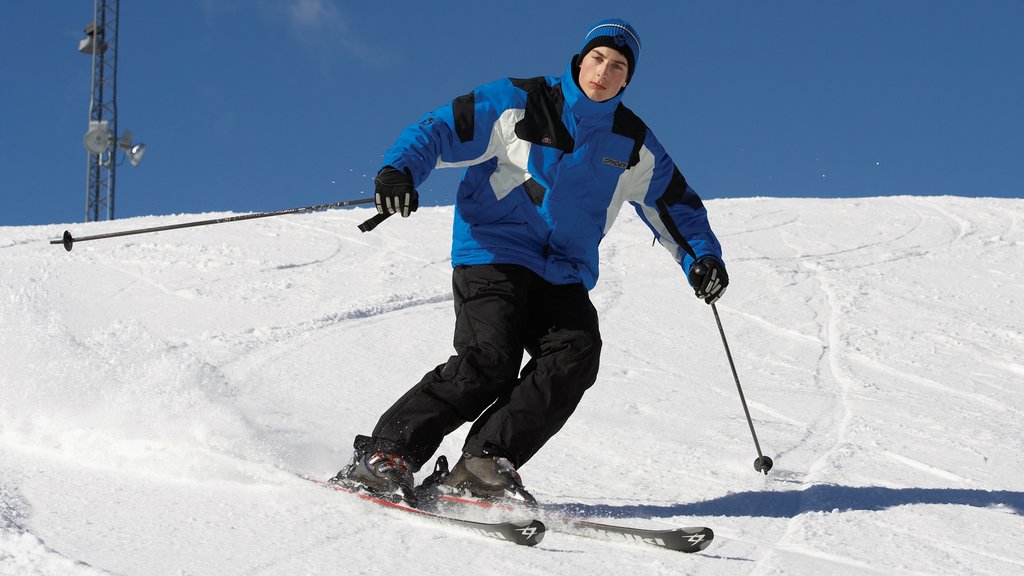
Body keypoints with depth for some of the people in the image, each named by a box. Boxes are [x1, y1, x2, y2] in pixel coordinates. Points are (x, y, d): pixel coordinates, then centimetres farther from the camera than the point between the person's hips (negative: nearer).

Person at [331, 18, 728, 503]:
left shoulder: (634, 146, 12)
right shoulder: (519, 104, -1)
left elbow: (677, 209, 21)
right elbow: (438, 131, -3)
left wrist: (702, 258, 3)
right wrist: (400, 171, -23)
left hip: (565, 276, 5)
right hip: (493, 255, -5)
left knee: (576, 354, -23)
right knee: (488, 361, -24)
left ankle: (486, 463, -24)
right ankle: (386, 455, -18)